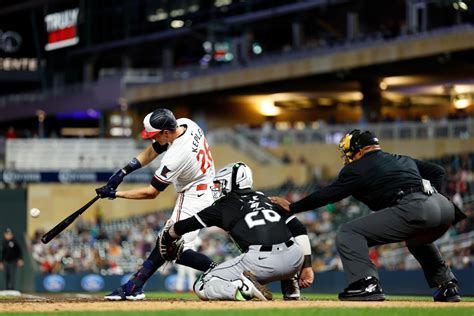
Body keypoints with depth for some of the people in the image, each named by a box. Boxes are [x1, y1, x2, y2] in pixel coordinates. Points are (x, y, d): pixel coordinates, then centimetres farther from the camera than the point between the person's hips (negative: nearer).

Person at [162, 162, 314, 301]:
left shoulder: (224, 205, 16)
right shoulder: (266, 199, 26)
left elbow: (186, 225, 25)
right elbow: (299, 230, 17)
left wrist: (167, 236, 44)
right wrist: (307, 266, 17)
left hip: (260, 261, -4)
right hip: (294, 259, 4)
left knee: (201, 287, 10)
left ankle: (243, 287, -17)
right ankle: (291, 287, 18)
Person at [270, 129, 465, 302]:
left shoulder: (358, 168, 11)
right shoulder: (403, 160, 32)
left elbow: (328, 194, 9)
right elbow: (437, 171, 32)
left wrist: (292, 207, 17)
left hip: (412, 209, -8)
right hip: (445, 205, 8)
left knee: (348, 232, -1)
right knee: (417, 239, 41)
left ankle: (366, 284, -16)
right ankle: (447, 286, 32)